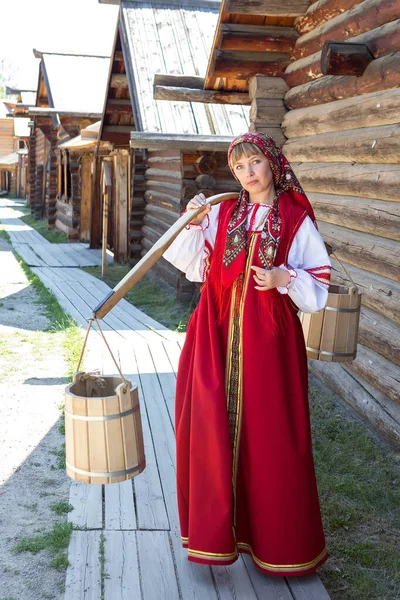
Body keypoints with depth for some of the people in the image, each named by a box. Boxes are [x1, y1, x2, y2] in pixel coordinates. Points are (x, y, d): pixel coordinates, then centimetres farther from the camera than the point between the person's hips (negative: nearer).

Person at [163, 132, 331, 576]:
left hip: (268, 338, -2)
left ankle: (277, 537, 21)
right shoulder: (221, 214, 8)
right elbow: (193, 264, 5)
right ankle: (215, 527, 22)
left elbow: (318, 280, 1)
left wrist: (284, 279, -16)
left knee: (270, 434, 2)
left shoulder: (296, 219, 1)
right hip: (219, 335, 3)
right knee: (212, 425, 3)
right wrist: (193, 223, -7)